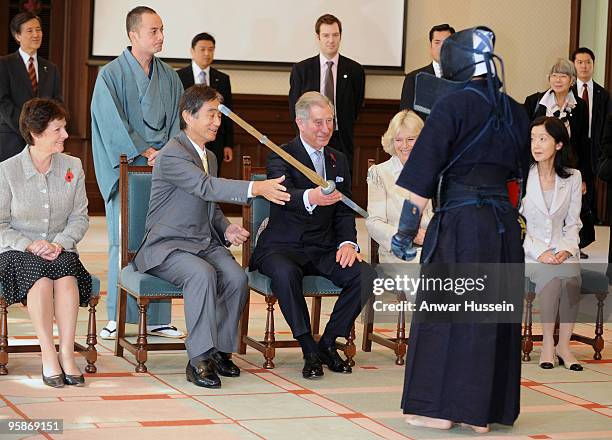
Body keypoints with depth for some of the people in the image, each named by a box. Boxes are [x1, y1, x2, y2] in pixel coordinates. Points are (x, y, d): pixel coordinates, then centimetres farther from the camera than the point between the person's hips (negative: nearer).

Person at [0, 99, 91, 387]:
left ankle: (67, 353, -32)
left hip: (60, 251, 2)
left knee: (65, 271, -32)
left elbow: (80, 218, 5)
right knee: (39, 272, -35)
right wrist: (29, 245, -18)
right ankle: (48, 355, -32)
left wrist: (59, 243, -13)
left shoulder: (73, 167, 6)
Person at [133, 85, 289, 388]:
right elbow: (206, 187, -29)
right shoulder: (172, 155, -13)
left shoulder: (209, 157, 17)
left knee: (237, 277, -21)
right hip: (167, 246, -7)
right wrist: (256, 188, -40)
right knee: (203, 274, -36)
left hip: (204, 243, 7)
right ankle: (200, 359, -31)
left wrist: (226, 229, 4)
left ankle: (220, 351, -8)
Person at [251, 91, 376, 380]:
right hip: (283, 246, -5)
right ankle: (309, 350, -22)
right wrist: (311, 197, -51)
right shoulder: (281, 156, -5)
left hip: (324, 248, 5)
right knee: (285, 274, -38)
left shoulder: (338, 160, 15)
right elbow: (285, 194, -27)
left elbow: (345, 210, 15)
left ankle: (328, 343, -5)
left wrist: (348, 242, -7)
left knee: (366, 276, -21)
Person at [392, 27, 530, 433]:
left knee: (445, 312, 3)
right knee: (496, 315, 10)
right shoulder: (516, 112, 9)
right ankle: (486, 410, 14)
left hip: (460, 220, -5)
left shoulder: (454, 105, -8)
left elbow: (422, 178, -10)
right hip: (505, 223, 6)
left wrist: (407, 230, -6)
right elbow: (522, 174, 14)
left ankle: (438, 407, 4)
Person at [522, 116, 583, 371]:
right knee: (552, 276, -33)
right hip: (529, 251, -2)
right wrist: (540, 252, -15)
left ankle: (564, 344, -20)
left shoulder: (572, 178, 8)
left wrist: (566, 249, -9)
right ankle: (548, 343, -21)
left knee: (571, 276, -32)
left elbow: (573, 223, 11)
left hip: (562, 249, 2)